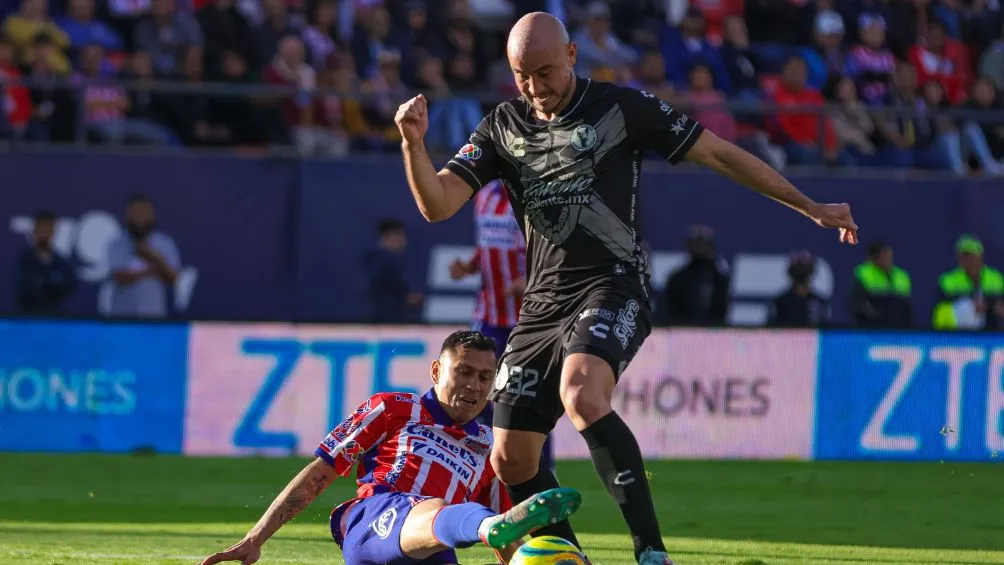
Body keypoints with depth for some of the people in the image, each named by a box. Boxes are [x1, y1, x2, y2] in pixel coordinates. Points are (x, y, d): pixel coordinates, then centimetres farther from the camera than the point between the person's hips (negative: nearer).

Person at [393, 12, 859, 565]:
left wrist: (812, 208, 3)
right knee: (511, 461, 2)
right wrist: (414, 143, -18)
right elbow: (437, 204, 1)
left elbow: (719, 154, 2)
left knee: (582, 398, -35)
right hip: (544, 303, 6)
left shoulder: (619, 107, -2)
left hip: (612, 286, -6)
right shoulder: (501, 127, 9)